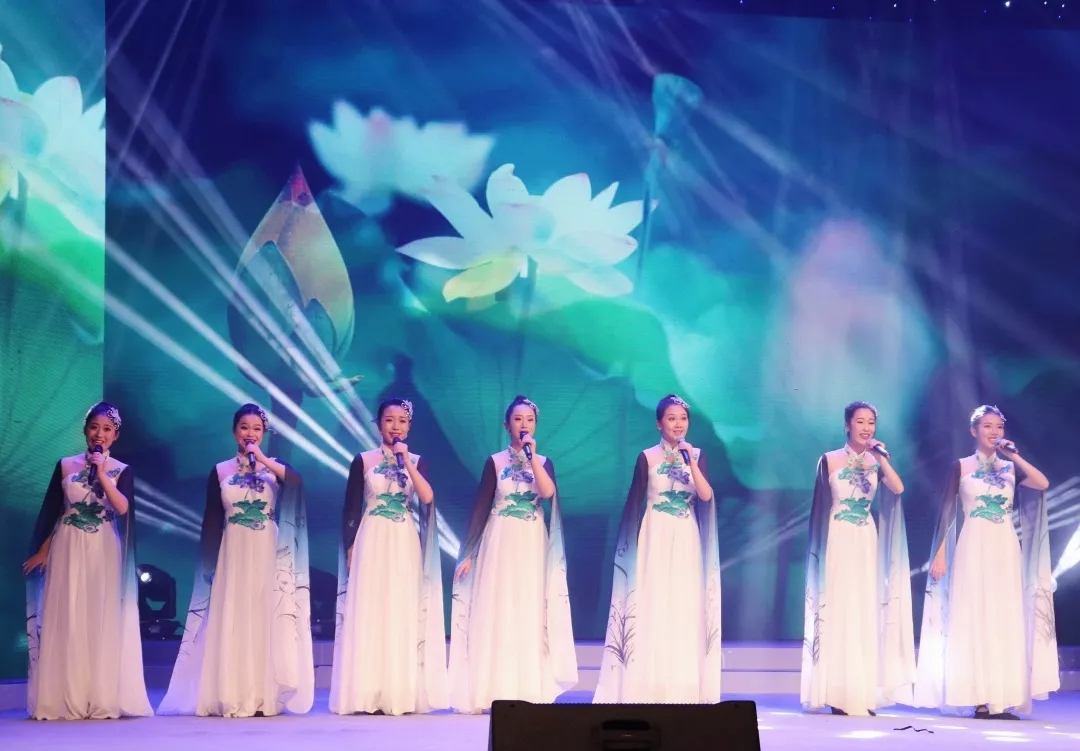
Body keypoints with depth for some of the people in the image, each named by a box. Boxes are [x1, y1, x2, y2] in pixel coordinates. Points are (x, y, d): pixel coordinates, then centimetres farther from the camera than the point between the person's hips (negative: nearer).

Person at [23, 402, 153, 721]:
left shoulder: (122, 470, 3)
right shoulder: (65, 465, 5)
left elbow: (123, 507, -13)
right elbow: (50, 512, 7)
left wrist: (101, 474, -16)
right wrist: (41, 551, 4)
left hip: (104, 552, -1)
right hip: (68, 550, 1)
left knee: (104, 623, -1)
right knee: (66, 623, 1)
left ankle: (104, 700, 4)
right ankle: (65, 700, 6)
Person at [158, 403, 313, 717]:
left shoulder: (274, 466, 5)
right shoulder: (220, 471, 6)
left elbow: (298, 483, -18)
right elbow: (211, 523, 7)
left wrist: (263, 460, -19)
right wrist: (210, 566, 4)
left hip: (268, 555, -1)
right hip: (233, 556, 1)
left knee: (268, 622, -2)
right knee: (232, 624, -1)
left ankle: (266, 697, 1)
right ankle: (233, 699, 2)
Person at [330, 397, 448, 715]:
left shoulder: (417, 461, 8)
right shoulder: (363, 460, 3)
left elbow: (427, 498, -9)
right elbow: (351, 510, 3)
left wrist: (406, 461, -13)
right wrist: (350, 549, -3)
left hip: (405, 546, 2)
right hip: (372, 544, -1)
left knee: (403, 614, 1)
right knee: (368, 614, -3)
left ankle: (400, 694, 5)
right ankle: (368, 695, 0)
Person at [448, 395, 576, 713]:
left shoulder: (544, 462, 7)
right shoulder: (495, 462, 3)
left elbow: (548, 492, -14)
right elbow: (480, 508, 1)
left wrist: (531, 455, -13)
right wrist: (469, 554, -2)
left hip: (533, 546, 1)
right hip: (500, 544, -1)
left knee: (530, 615, 0)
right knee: (497, 614, -3)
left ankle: (529, 692, 3)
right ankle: (496, 692, 0)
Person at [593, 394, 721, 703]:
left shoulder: (696, 455, 6)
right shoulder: (647, 457, 0)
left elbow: (706, 496, -6)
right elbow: (635, 503, 1)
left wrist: (691, 463, -16)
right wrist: (634, 544, -3)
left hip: (687, 541, 2)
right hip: (656, 538, -2)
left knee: (685, 608, 2)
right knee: (652, 607, -3)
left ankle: (684, 691, 7)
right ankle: (649, 689, 1)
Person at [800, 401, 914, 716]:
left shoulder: (877, 462, 7)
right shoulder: (830, 460, -2)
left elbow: (898, 489, -11)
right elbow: (820, 506, -1)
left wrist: (881, 459, -14)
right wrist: (820, 548, -4)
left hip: (867, 542, 3)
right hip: (838, 541, -3)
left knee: (866, 612, 4)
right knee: (838, 612, -3)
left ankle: (862, 695, 9)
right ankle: (839, 696, 0)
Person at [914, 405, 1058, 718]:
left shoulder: (1010, 468, 11)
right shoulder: (960, 466, 3)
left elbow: (1043, 484, -7)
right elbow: (947, 511, 0)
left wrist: (1014, 456, -9)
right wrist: (940, 554, -6)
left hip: (1006, 550, 3)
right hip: (974, 549, -3)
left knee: (1005, 620, 1)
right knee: (975, 620, -4)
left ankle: (1001, 699, 4)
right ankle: (981, 700, -3)